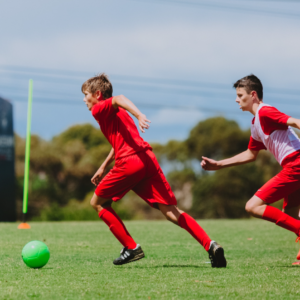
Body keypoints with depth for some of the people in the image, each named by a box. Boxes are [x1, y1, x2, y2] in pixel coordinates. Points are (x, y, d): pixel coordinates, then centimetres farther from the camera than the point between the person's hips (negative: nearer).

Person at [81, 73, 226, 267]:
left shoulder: (99, 109, 6)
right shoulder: (114, 113, 32)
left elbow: (119, 99, -16)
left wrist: (139, 115, -33)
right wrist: (103, 167, 50)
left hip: (129, 163, -8)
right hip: (148, 159, 8)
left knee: (98, 203, 12)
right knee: (171, 211, 1)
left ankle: (131, 248, 4)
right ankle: (210, 245, -15)